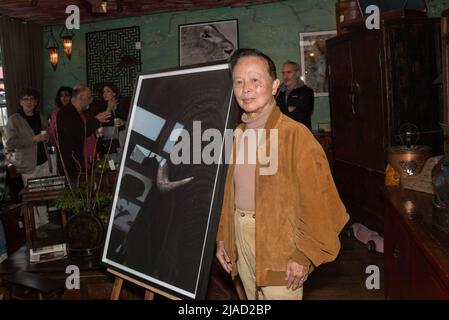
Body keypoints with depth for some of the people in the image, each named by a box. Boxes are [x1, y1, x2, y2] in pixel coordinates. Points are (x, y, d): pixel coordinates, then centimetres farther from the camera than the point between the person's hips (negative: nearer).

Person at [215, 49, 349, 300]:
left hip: (278, 243, -6)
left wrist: (304, 255, -14)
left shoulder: (296, 135, -14)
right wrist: (223, 238, 12)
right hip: (241, 239, 6)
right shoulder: (238, 135, 8)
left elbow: (318, 202, -15)